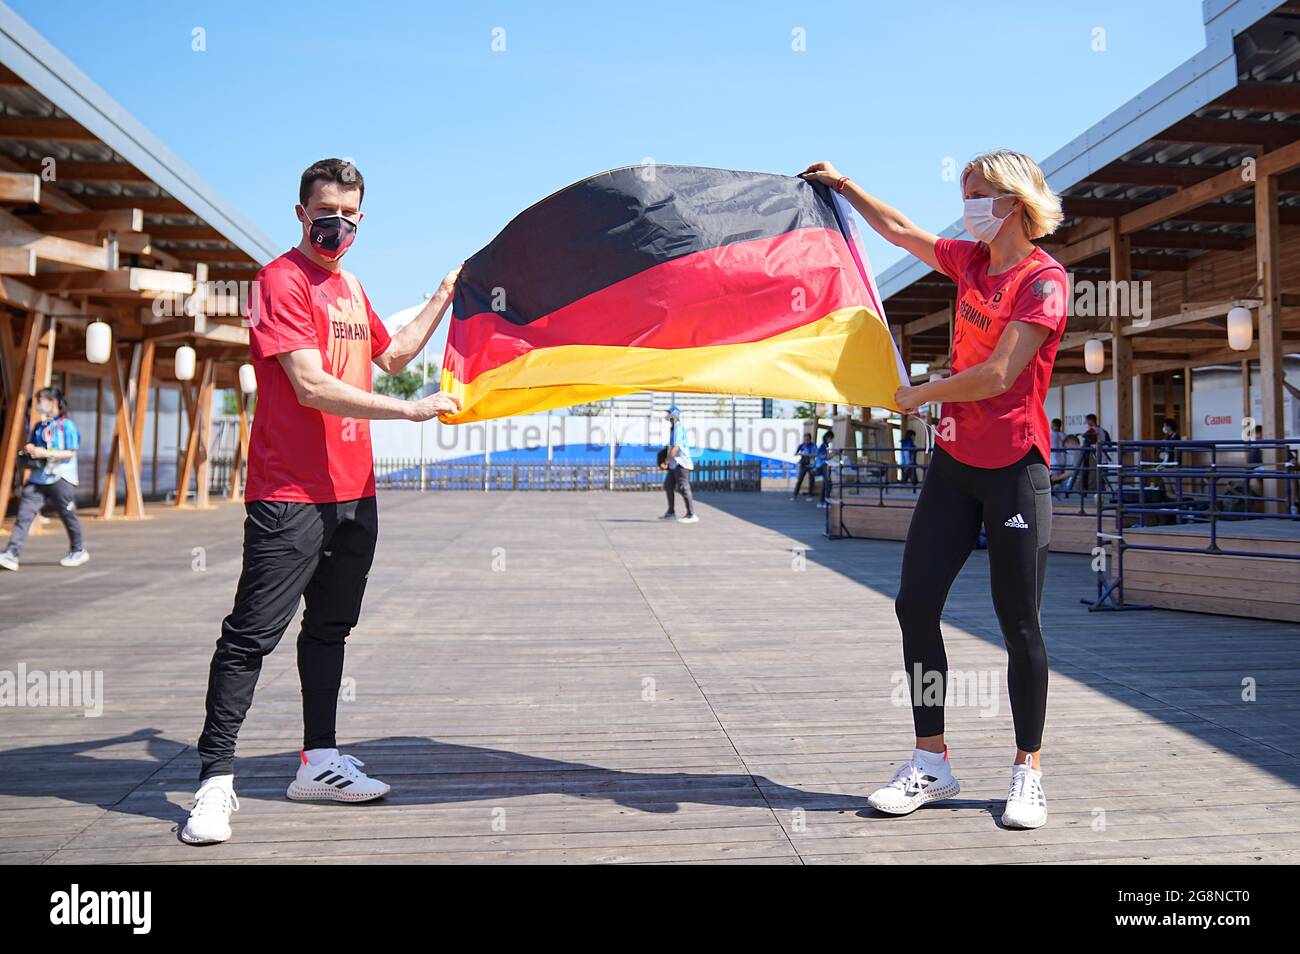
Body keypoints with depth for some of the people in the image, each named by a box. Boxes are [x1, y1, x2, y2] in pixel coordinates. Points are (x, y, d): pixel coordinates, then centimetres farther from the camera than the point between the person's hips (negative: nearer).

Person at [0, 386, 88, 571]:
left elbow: (71, 453, -12)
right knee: (24, 514, -7)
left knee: (68, 515, 7)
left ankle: (78, 551, 25)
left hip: (60, 479, -6)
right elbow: (31, 445, 24)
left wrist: (46, 453, -19)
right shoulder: (38, 426, 13)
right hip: (38, 478, 6)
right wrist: (29, 449, 1)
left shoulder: (66, 425, -7)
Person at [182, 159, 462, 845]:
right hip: (290, 493, -8)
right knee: (253, 634, -6)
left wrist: (446, 295, 30)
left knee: (330, 627, 13)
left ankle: (319, 763, 23)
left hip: (353, 491, 9)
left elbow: (392, 354, 32)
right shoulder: (282, 280, -9)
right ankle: (216, 780, 1)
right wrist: (410, 409, -17)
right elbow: (312, 387, -19)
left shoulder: (351, 287, 17)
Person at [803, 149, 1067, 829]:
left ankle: (1028, 772, 15)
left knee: (1019, 624, 0)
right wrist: (843, 185, 28)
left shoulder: (1043, 278, -11)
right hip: (954, 460, 7)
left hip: (1013, 468, -7)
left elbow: (998, 375, -19)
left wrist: (920, 394, -7)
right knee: (915, 604, 1)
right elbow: (899, 230, 25)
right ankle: (931, 764, 11)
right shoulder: (970, 260, 11)